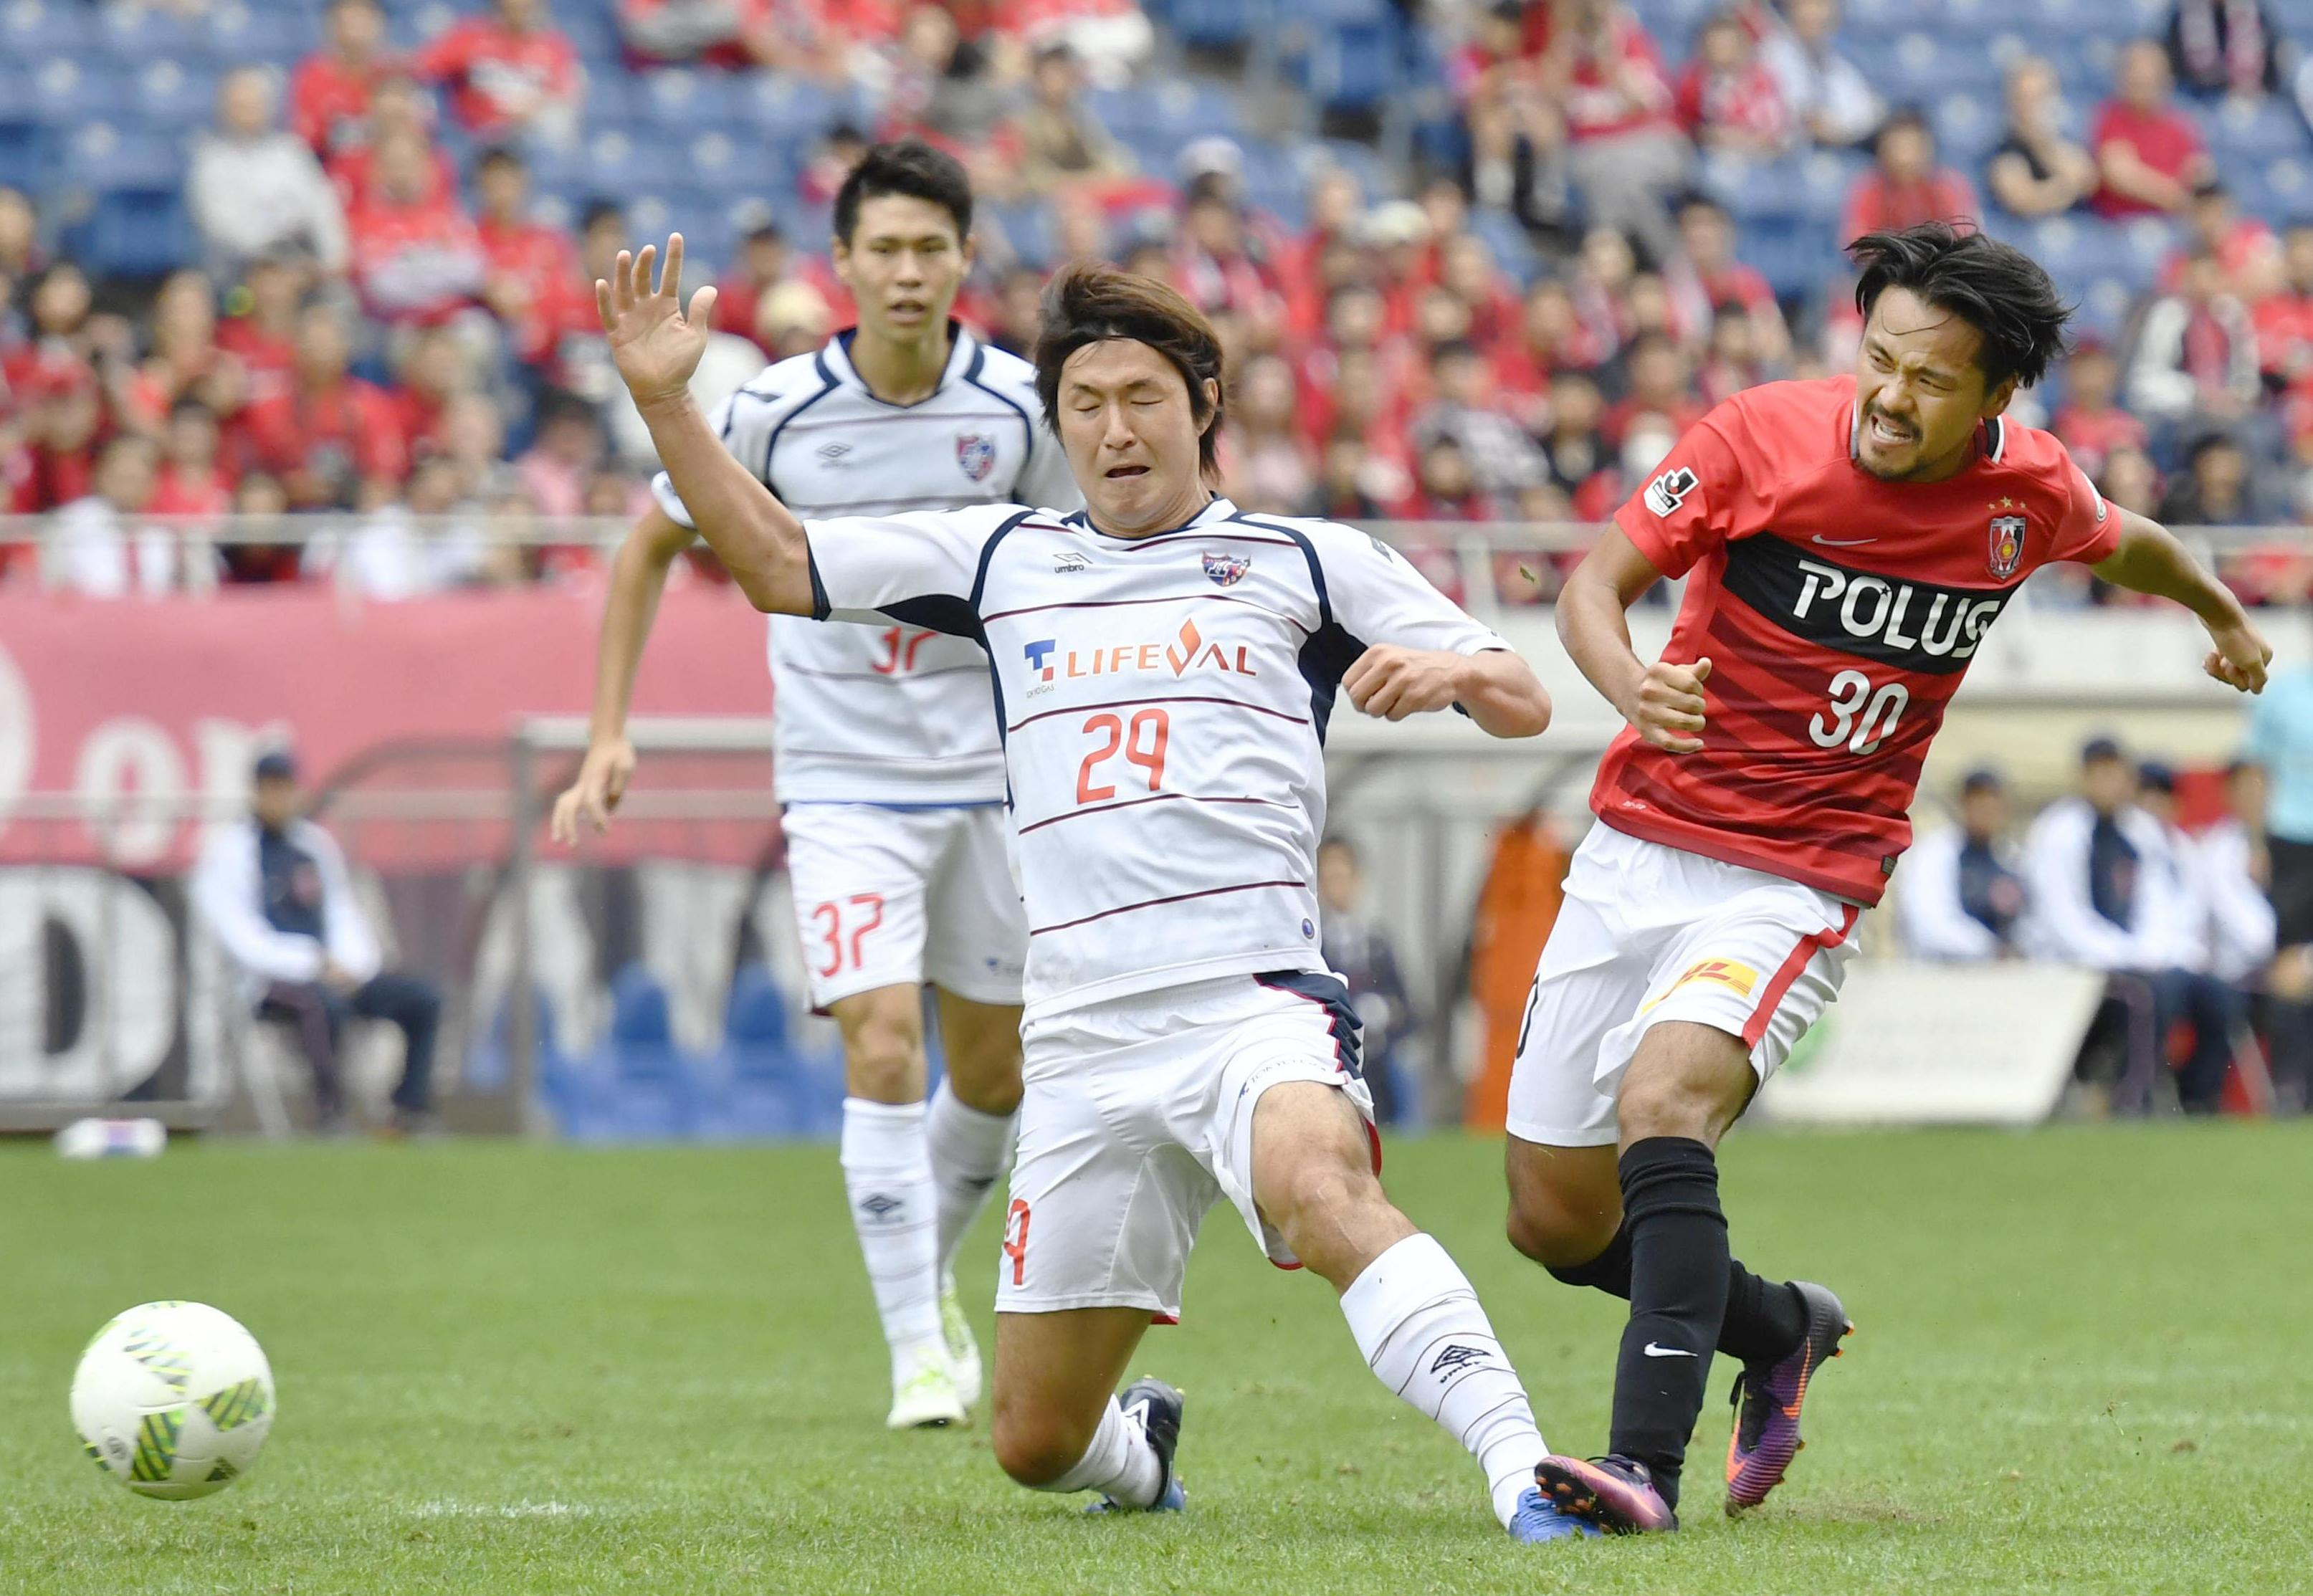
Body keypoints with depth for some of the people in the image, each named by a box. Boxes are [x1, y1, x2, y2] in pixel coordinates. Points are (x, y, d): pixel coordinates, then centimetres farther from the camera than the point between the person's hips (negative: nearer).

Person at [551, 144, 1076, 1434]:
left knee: (997, 1071, 11)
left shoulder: (1019, 409, -6)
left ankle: (934, 1283, 38)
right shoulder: (775, 412, -10)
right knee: (882, 1049, -17)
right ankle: (919, 1352, -11)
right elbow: (653, 546, 5)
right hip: (843, 782, -2)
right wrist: (610, 732, 1)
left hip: (990, 776, 3)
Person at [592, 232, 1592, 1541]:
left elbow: (1526, 703, 8)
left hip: (1257, 995, -4)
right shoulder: (1003, 559, 18)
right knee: (1035, 1443, 7)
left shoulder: (1306, 560, 10)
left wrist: (1453, 668, -15)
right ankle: (1142, 1449, 43)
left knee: (1317, 1188, -40)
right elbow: (778, 564, 21)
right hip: (1084, 1036, 4)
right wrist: (666, 401, 10)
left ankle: (1524, 1471, -46)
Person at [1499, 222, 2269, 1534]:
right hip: (1643, 844, 2)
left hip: (1804, 876, -2)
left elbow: (2124, 544, 20)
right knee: (1555, 1220, 6)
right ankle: (1782, 1331, 33)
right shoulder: (1763, 438, -11)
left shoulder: (2030, 493, -5)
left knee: (1662, 1104, -31)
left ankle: (1649, 1464, -38)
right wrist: (1632, 684, -31)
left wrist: (2227, 616, 41)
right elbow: (1594, 585, -7)